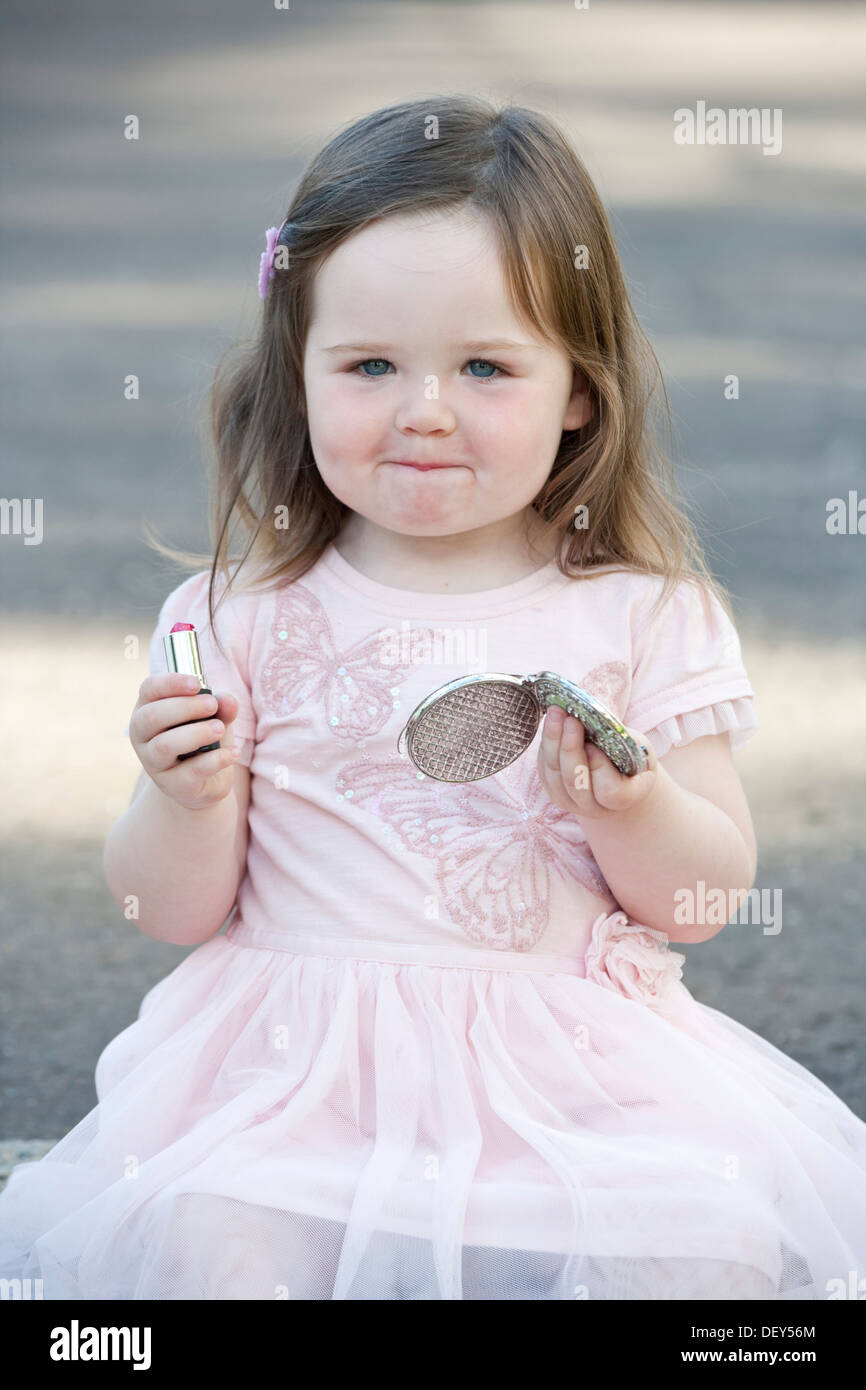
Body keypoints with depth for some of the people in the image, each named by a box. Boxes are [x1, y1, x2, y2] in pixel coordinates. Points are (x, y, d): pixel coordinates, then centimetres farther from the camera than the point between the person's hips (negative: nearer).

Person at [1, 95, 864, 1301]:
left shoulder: (644, 614, 4)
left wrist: (632, 810, -15)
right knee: (197, 1237, -27)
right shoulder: (242, 617, 4)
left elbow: (708, 901, 5)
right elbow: (178, 912, 7)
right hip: (301, 1055, 0)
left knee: (718, 1239, -24)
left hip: (571, 1055, 1)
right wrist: (186, 801, -14)